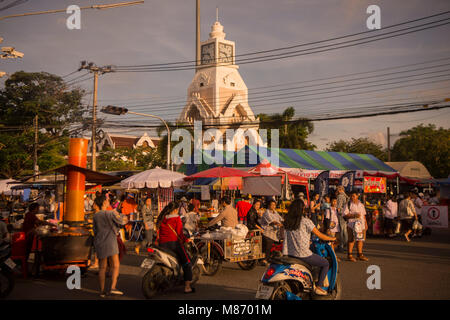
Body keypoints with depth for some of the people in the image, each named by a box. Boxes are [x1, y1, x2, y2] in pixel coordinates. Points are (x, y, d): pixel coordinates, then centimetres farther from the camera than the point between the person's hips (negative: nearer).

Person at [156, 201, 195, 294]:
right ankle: (187, 287, -1)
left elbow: (159, 231, 17)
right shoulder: (176, 218, -4)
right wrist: (186, 240, 5)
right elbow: (179, 233, -8)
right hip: (174, 243, -5)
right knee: (187, 263, 3)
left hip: (162, 244, 6)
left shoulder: (161, 218, 12)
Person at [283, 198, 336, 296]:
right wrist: (332, 238, 12)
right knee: (326, 264, 12)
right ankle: (318, 287, 9)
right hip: (303, 254, -7)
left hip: (290, 254, 7)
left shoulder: (287, 221, 6)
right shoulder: (305, 221, -11)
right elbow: (319, 235, -5)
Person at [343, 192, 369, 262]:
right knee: (351, 240, -6)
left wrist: (366, 224, 18)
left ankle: (360, 255, 15)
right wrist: (354, 215, -16)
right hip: (352, 225, -5)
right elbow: (345, 215, -7)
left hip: (361, 225, 5)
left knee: (360, 239, 6)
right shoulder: (348, 205, 0)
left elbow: (364, 215, 23)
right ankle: (349, 255, 1)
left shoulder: (361, 205, 17)